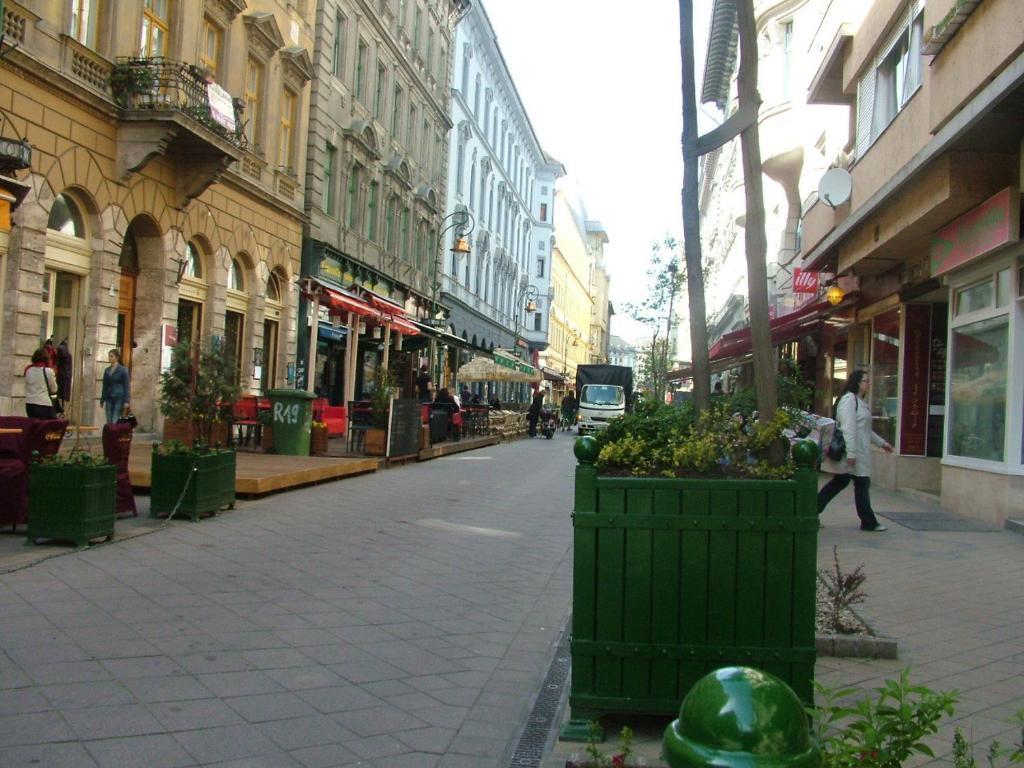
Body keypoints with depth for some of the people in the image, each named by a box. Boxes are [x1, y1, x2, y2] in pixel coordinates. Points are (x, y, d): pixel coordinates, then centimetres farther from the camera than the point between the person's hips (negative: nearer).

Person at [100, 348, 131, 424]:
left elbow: (127, 386, -6)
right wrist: (102, 400, 16)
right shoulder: (107, 370, 12)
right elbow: (105, 386, 18)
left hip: (119, 399, -6)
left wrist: (126, 401, -12)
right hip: (109, 398, 6)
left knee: (115, 422, -12)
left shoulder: (123, 370, -4)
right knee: (109, 422, 5)